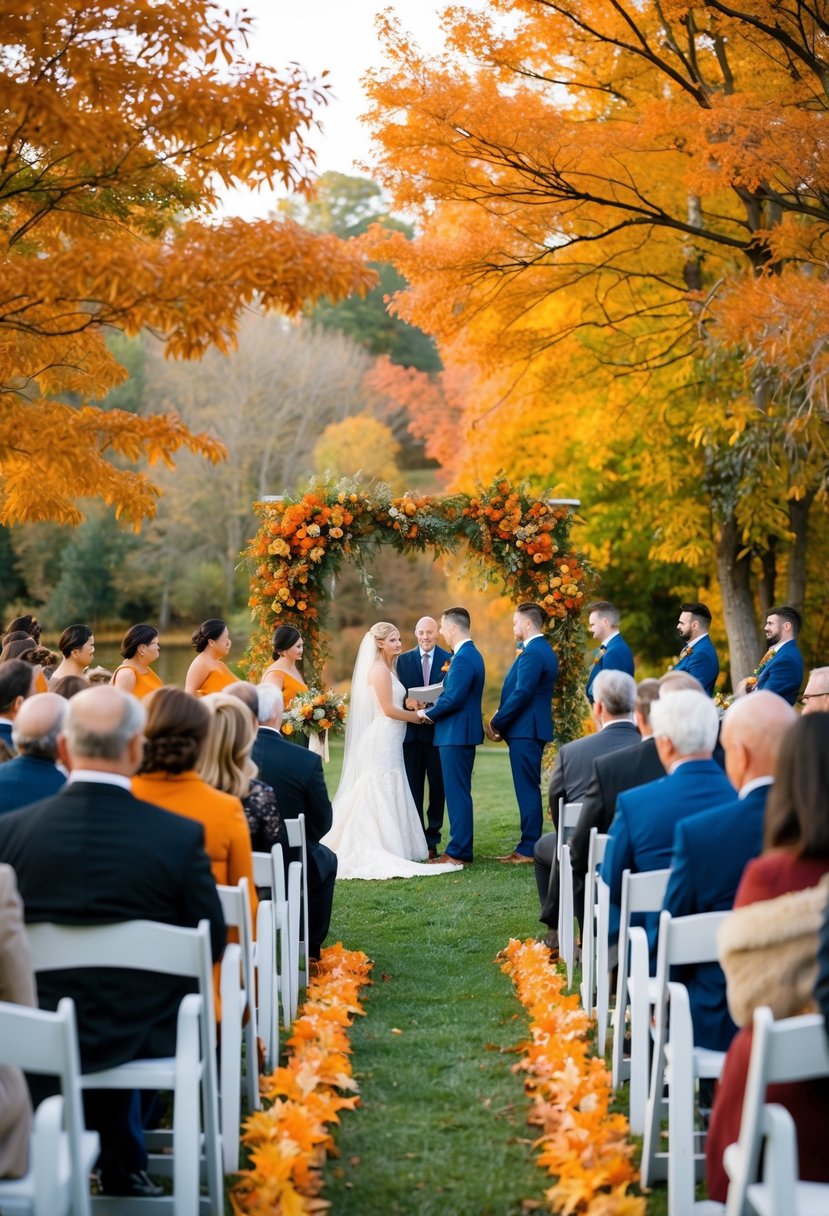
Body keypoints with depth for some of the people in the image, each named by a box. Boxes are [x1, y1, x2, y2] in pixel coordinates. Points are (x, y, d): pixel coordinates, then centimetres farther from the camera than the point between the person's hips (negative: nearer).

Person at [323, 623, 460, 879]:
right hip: (382, 740, -10)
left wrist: (413, 705, 6)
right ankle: (383, 851, -5)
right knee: (382, 793, -7)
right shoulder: (379, 669, -12)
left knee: (388, 795, 9)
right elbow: (388, 709, -16)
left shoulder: (387, 669, 18)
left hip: (389, 742, 10)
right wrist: (418, 717, -7)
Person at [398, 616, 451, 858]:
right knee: (412, 788, 4)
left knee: (437, 787, 4)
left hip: (438, 731, -2)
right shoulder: (403, 660, 9)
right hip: (411, 732, 2)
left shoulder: (449, 660, 1)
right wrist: (407, 702, -16)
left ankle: (432, 839, 12)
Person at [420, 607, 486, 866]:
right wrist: (432, 709, 8)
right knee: (458, 794, 14)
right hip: (462, 732, 11)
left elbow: (453, 699, -23)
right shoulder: (470, 654, 15)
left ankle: (458, 853, -4)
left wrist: (426, 713, -8)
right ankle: (460, 848, 20)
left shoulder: (463, 658, -18)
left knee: (457, 794, -7)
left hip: (456, 735, -11)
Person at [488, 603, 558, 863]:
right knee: (529, 789, 13)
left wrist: (497, 723, -12)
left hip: (525, 731, -11)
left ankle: (528, 849, -4)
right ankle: (528, 847, 18)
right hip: (532, 729, 11)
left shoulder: (533, 653, -17)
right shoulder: (543, 650, 16)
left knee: (527, 790, -7)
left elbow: (522, 693, -22)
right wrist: (501, 718, 9)